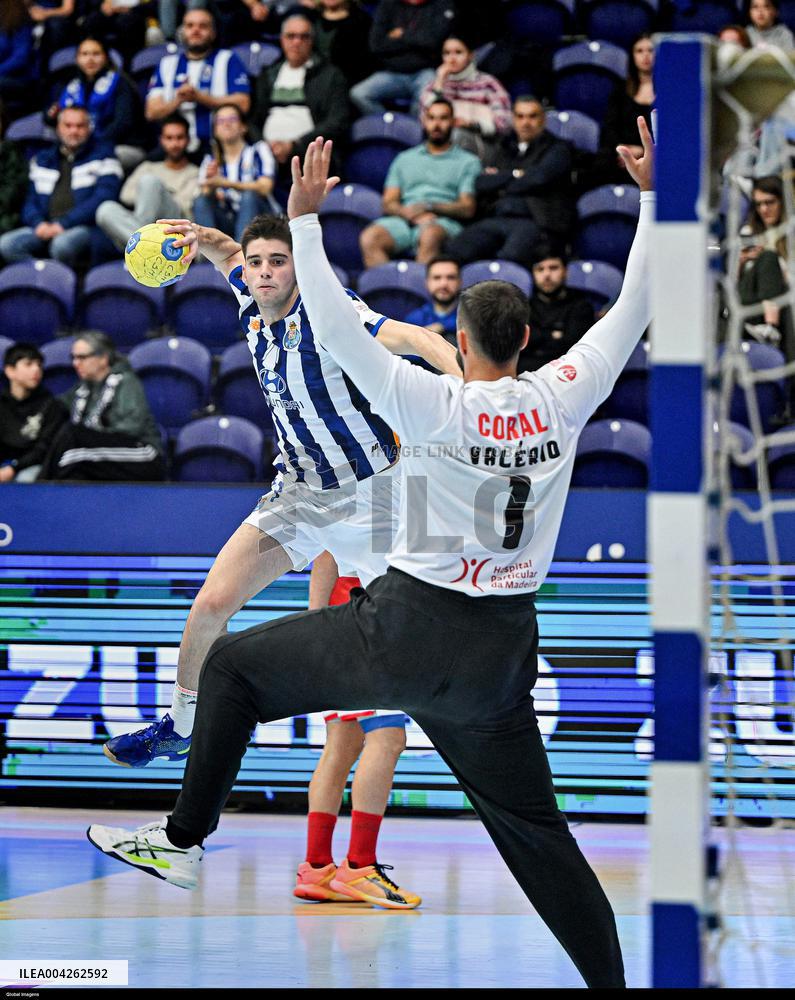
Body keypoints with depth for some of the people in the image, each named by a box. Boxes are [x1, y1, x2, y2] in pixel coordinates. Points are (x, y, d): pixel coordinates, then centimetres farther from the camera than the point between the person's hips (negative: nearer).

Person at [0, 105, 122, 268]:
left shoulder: (103, 155, 8)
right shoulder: (42, 160, 22)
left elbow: (103, 198, -5)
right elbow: (30, 201, 20)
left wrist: (64, 224, -14)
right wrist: (39, 223, -5)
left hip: (86, 228, -4)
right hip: (46, 227, 5)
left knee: (62, 243, -39)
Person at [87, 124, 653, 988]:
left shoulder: (438, 407, -13)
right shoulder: (562, 399, -2)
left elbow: (340, 335, -15)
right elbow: (632, 311, 10)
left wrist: (305, 219, -10)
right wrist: (650, 197, 18)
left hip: (407, 631, -4)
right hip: (502, 653, 4)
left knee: (234, 666, 14)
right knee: (533, 827, 12)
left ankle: (182, 841, 15)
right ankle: (613, 981, 8)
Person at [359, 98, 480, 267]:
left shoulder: (468, 162, 17)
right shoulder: (404, 159, 27)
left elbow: (467, 209, 5)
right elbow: (388, 203, 16)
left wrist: (430, 207, -11)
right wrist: (411, 213, -7)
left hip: (443, 221, -3)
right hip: (403, 220, 3)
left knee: (430, 235, -41)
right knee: (369, 237, -30)